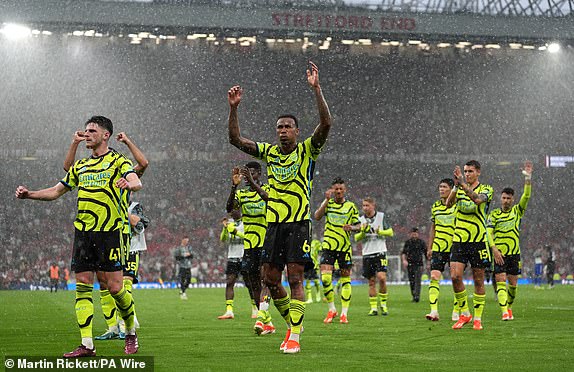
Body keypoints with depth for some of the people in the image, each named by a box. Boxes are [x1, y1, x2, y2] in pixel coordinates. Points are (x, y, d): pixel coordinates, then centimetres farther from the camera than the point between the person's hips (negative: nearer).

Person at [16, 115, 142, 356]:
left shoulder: (118, 161, 0)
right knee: (82, 285, -2)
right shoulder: (80, 166, 18)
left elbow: (136, 183, -18)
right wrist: (29, 194, 7)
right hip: (83, 232, 6)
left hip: (111, 231, -6)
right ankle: (86, 344, -1)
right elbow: (55, 192, 22)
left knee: (114, 286, -7)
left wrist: (129, 184, -42)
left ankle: (131, 334, 16)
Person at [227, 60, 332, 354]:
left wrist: (316, 89, -25)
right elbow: (236, 140, 6)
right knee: (270, 278, 5)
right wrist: (233, 108, -6)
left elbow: (326, 123, -17)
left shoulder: (307, 150, -1)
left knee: (295, 279, -9)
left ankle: (294, 336, -8)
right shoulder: (269, 152, 11)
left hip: (299, 224, -5)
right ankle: (292, 323, 24)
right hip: (273, 224, 5)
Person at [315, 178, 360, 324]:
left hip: (345, 246, 0)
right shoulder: (328, 203, 6)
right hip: (328, 246, 0)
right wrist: (326, 200, -17)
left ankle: (344, 313, 7)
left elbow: (358, 226, 7)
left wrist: (352, 227, -16)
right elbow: (317, 216, -10)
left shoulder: (351, 206, 6)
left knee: (345, 278, 1)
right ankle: (331, 309, 6)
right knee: (325, 278, -12)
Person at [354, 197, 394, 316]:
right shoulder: (361, 219, 8)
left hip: (380, 252, -2)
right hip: (367, 254, 2)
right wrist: (363, 232, -12)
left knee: (381, 278, -16)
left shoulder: (381, 216, 4)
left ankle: (383, 304, 0)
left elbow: (391, 232, 5)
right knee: (371, 281, 2)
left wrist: (380, 232, -13)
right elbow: (356, 238, 7)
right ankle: (373, 308, 8)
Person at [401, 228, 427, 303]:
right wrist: (404, 260, -13)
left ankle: (417, 296, -24)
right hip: (410, 264, 2)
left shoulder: (421, 242, 4)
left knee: (417, 281, -16)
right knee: (411, 282, 3)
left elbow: (426, 254, 11)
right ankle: (413, 296, 13)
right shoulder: (408, 242, 7)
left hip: (419, 264, -2)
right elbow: (403, 252, 5)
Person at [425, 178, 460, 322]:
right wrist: (429, 248, 14)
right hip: (438, 247, 3)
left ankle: (456, 311, 12)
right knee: (434, 277, -10)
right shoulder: (435, 206, 11)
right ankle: (434, 311, -14)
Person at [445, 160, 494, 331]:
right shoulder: (459, 189, 10)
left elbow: (478, 199, -23)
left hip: (478, 240, -2)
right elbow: (448, 203, -10)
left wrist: (464, 185, -33)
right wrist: (456, 185, -24)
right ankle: (464, 313, 4)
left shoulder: (486, 189, 1)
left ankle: (478, 318, 12)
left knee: (478, 281, 3)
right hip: (459, 240, 2)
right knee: (455, 276, -11)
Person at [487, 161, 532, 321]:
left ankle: (509, 306, 26)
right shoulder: (494, 214, 3)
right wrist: (495, 250, -19)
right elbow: (489, 232, -5)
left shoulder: (517, 211, 8)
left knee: (513, 284, 5)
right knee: (500, 282, -12)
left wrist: (528, 177, -16)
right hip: (499, 253, -2)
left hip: (514, 253, 2)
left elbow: (526, 196, -5)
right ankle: (504, 311, -19)